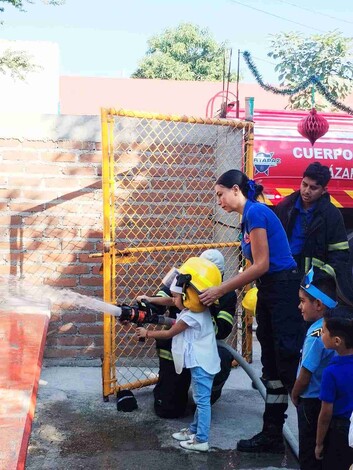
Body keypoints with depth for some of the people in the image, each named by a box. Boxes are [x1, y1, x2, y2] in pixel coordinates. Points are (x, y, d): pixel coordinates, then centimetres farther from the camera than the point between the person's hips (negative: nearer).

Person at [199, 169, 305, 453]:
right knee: (273, 367, 12)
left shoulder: (255, 212, -15)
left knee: (289, 367, -7)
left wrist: (221, 290, -14)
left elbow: (261, 265, -19)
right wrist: (220, 290, 6)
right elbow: (255, 267, 11)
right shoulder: (248, 217, 14)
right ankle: (272, 435, 19)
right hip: (269, 293, 10)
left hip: (285, 291, -10)